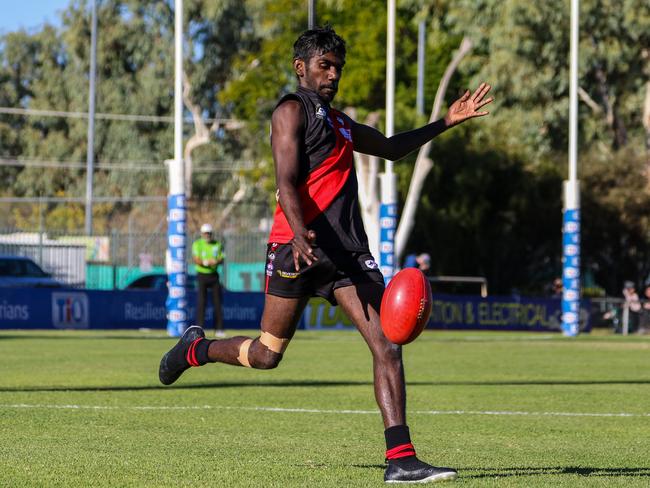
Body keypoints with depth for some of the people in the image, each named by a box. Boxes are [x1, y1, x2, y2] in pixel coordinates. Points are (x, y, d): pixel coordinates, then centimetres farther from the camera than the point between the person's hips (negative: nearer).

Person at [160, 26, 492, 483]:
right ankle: (196, 348, 33)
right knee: (266, 355, 2)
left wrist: (445, 122, 34)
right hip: (298, 247, -7)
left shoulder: (339, 121, 24)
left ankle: (401, 460, -15)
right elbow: (287, 181, -16)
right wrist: (299, 233, -33)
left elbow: (391, 148, 40)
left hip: (348, 251, 7)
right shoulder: (292, 110, -2)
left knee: (387, 346, -10)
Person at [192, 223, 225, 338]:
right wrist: (206, 262, -29)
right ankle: (199, 328, -9)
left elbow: (221, 259, 5)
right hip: (202, 275, -3)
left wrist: (216, 261, -19)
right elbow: (195, 260, -11)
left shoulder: (217, 244, 8)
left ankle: (218, 329, 7)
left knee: (217, 302, 3)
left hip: (214, 275, 3)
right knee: (201, 302, -9)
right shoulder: (197, 244, -1)